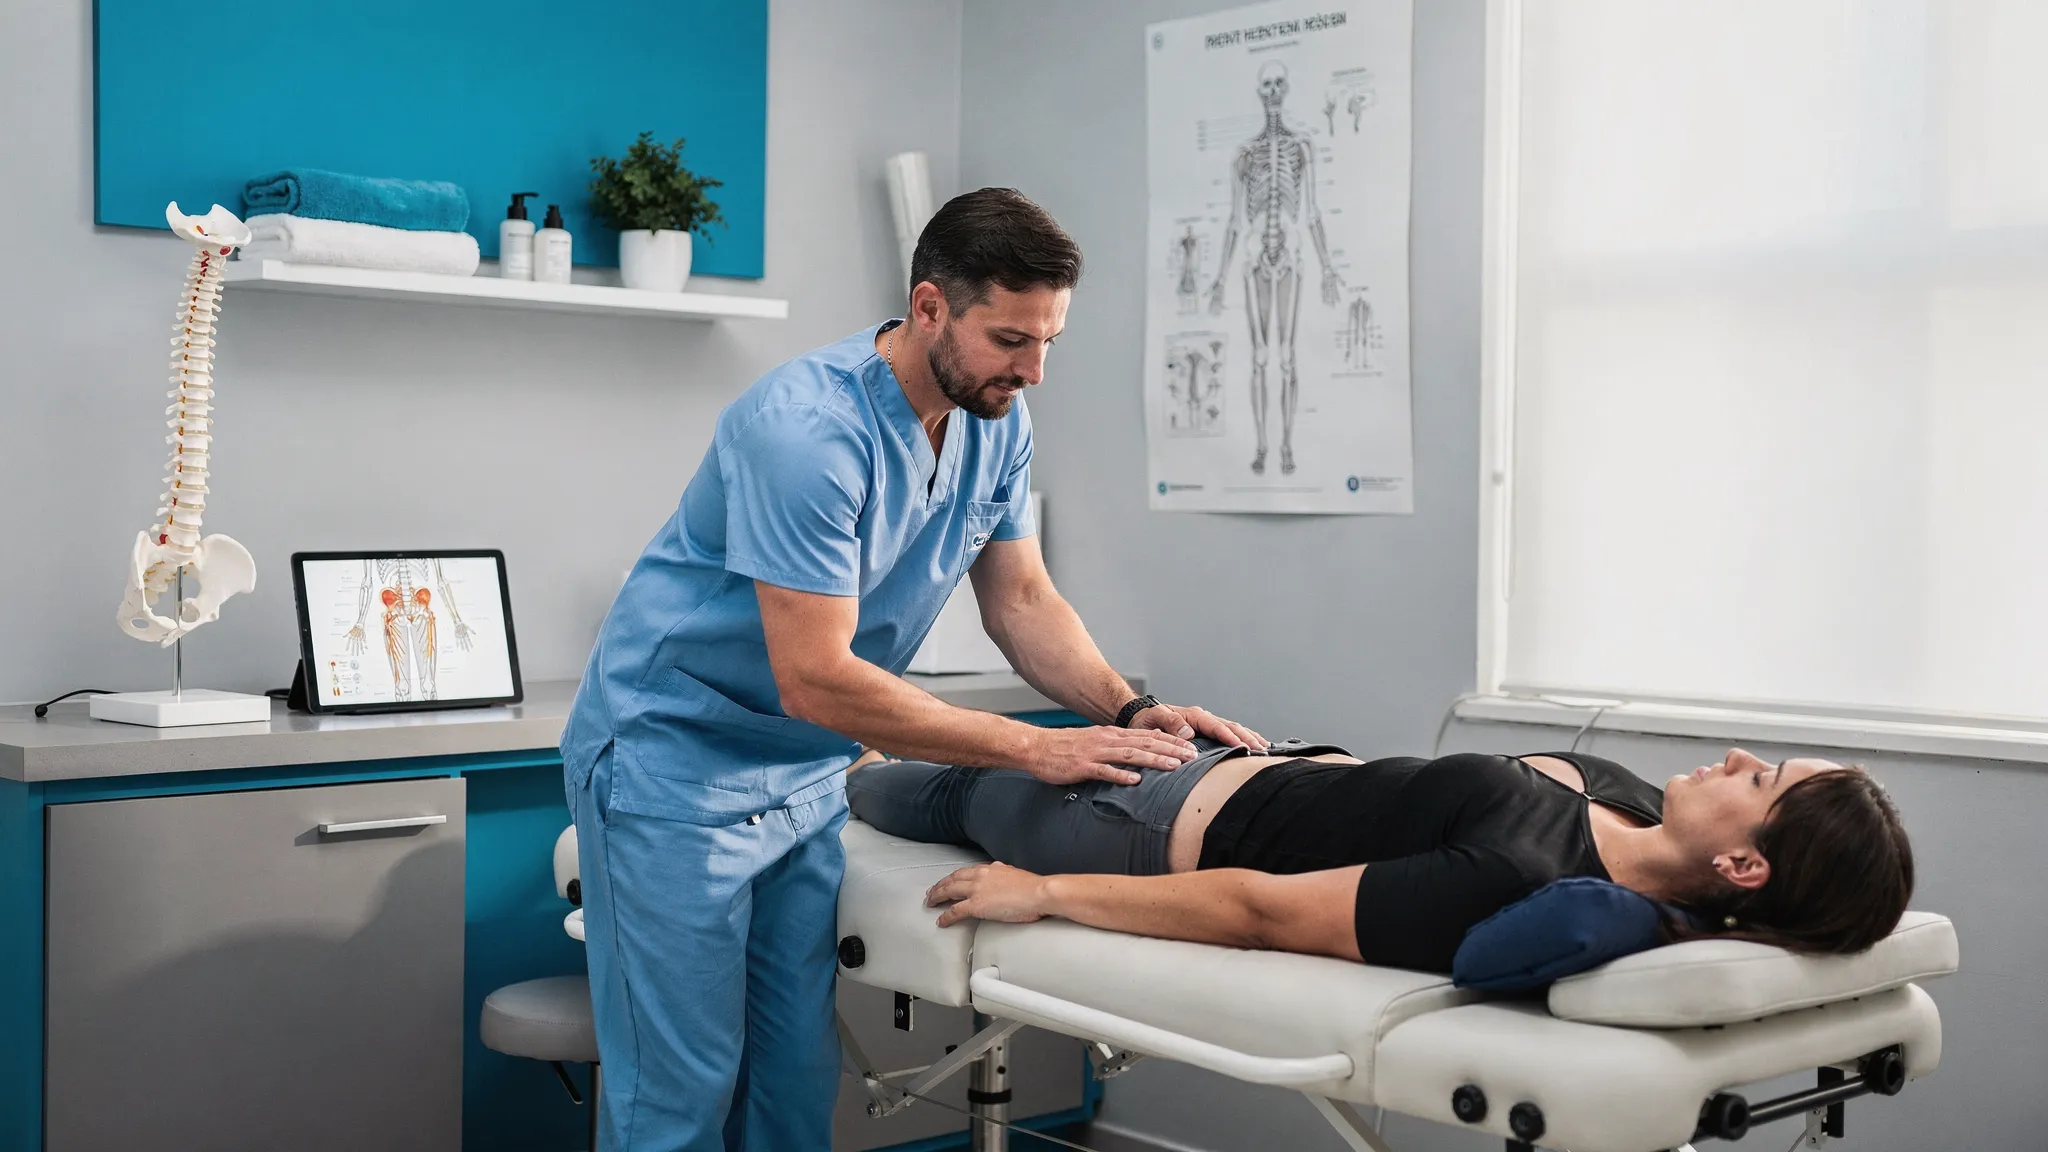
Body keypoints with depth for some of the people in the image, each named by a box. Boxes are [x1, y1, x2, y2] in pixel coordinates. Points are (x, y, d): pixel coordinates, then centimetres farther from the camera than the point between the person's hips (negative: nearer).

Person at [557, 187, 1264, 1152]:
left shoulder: (996, 420, -2)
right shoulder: (807, 428, -27)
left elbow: (1019, 599, 6)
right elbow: (815, 680, -28)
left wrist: (1129, 710, -13)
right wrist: (1037, 750, -26)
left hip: (808, 775, 7)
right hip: (675, 770, -7)